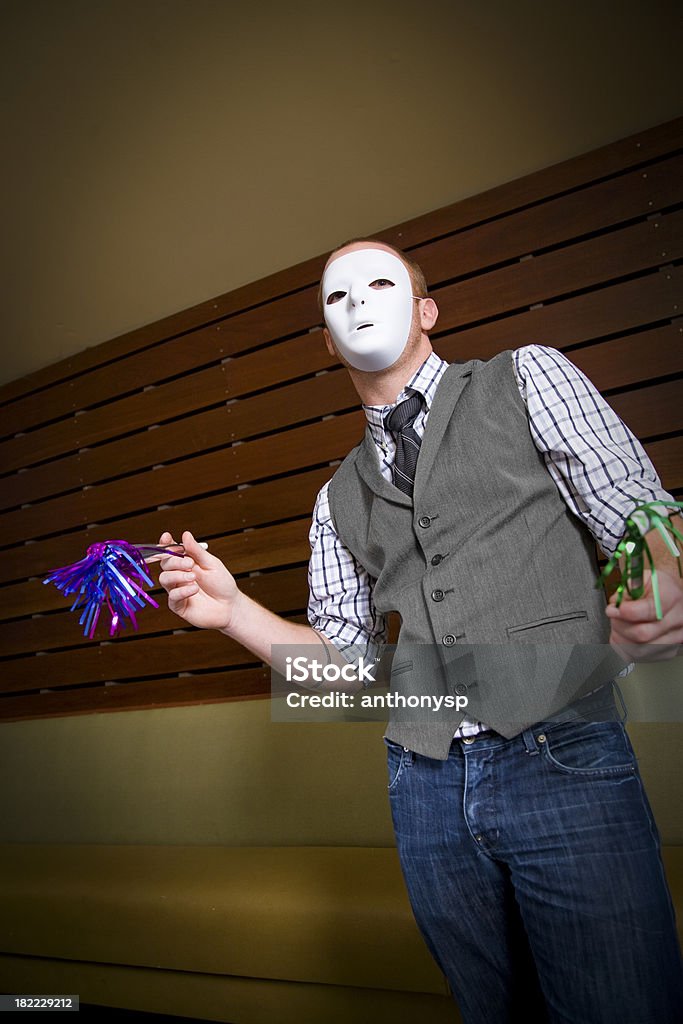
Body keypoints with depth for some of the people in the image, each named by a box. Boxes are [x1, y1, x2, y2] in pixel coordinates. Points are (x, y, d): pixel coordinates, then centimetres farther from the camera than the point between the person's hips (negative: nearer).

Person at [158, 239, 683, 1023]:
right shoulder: (340, 496, 15)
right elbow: (345, 662, 12)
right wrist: (233, 611, -4)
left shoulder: (527, 378, 6)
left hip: (563, 759, -3)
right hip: (426, 785, 4)